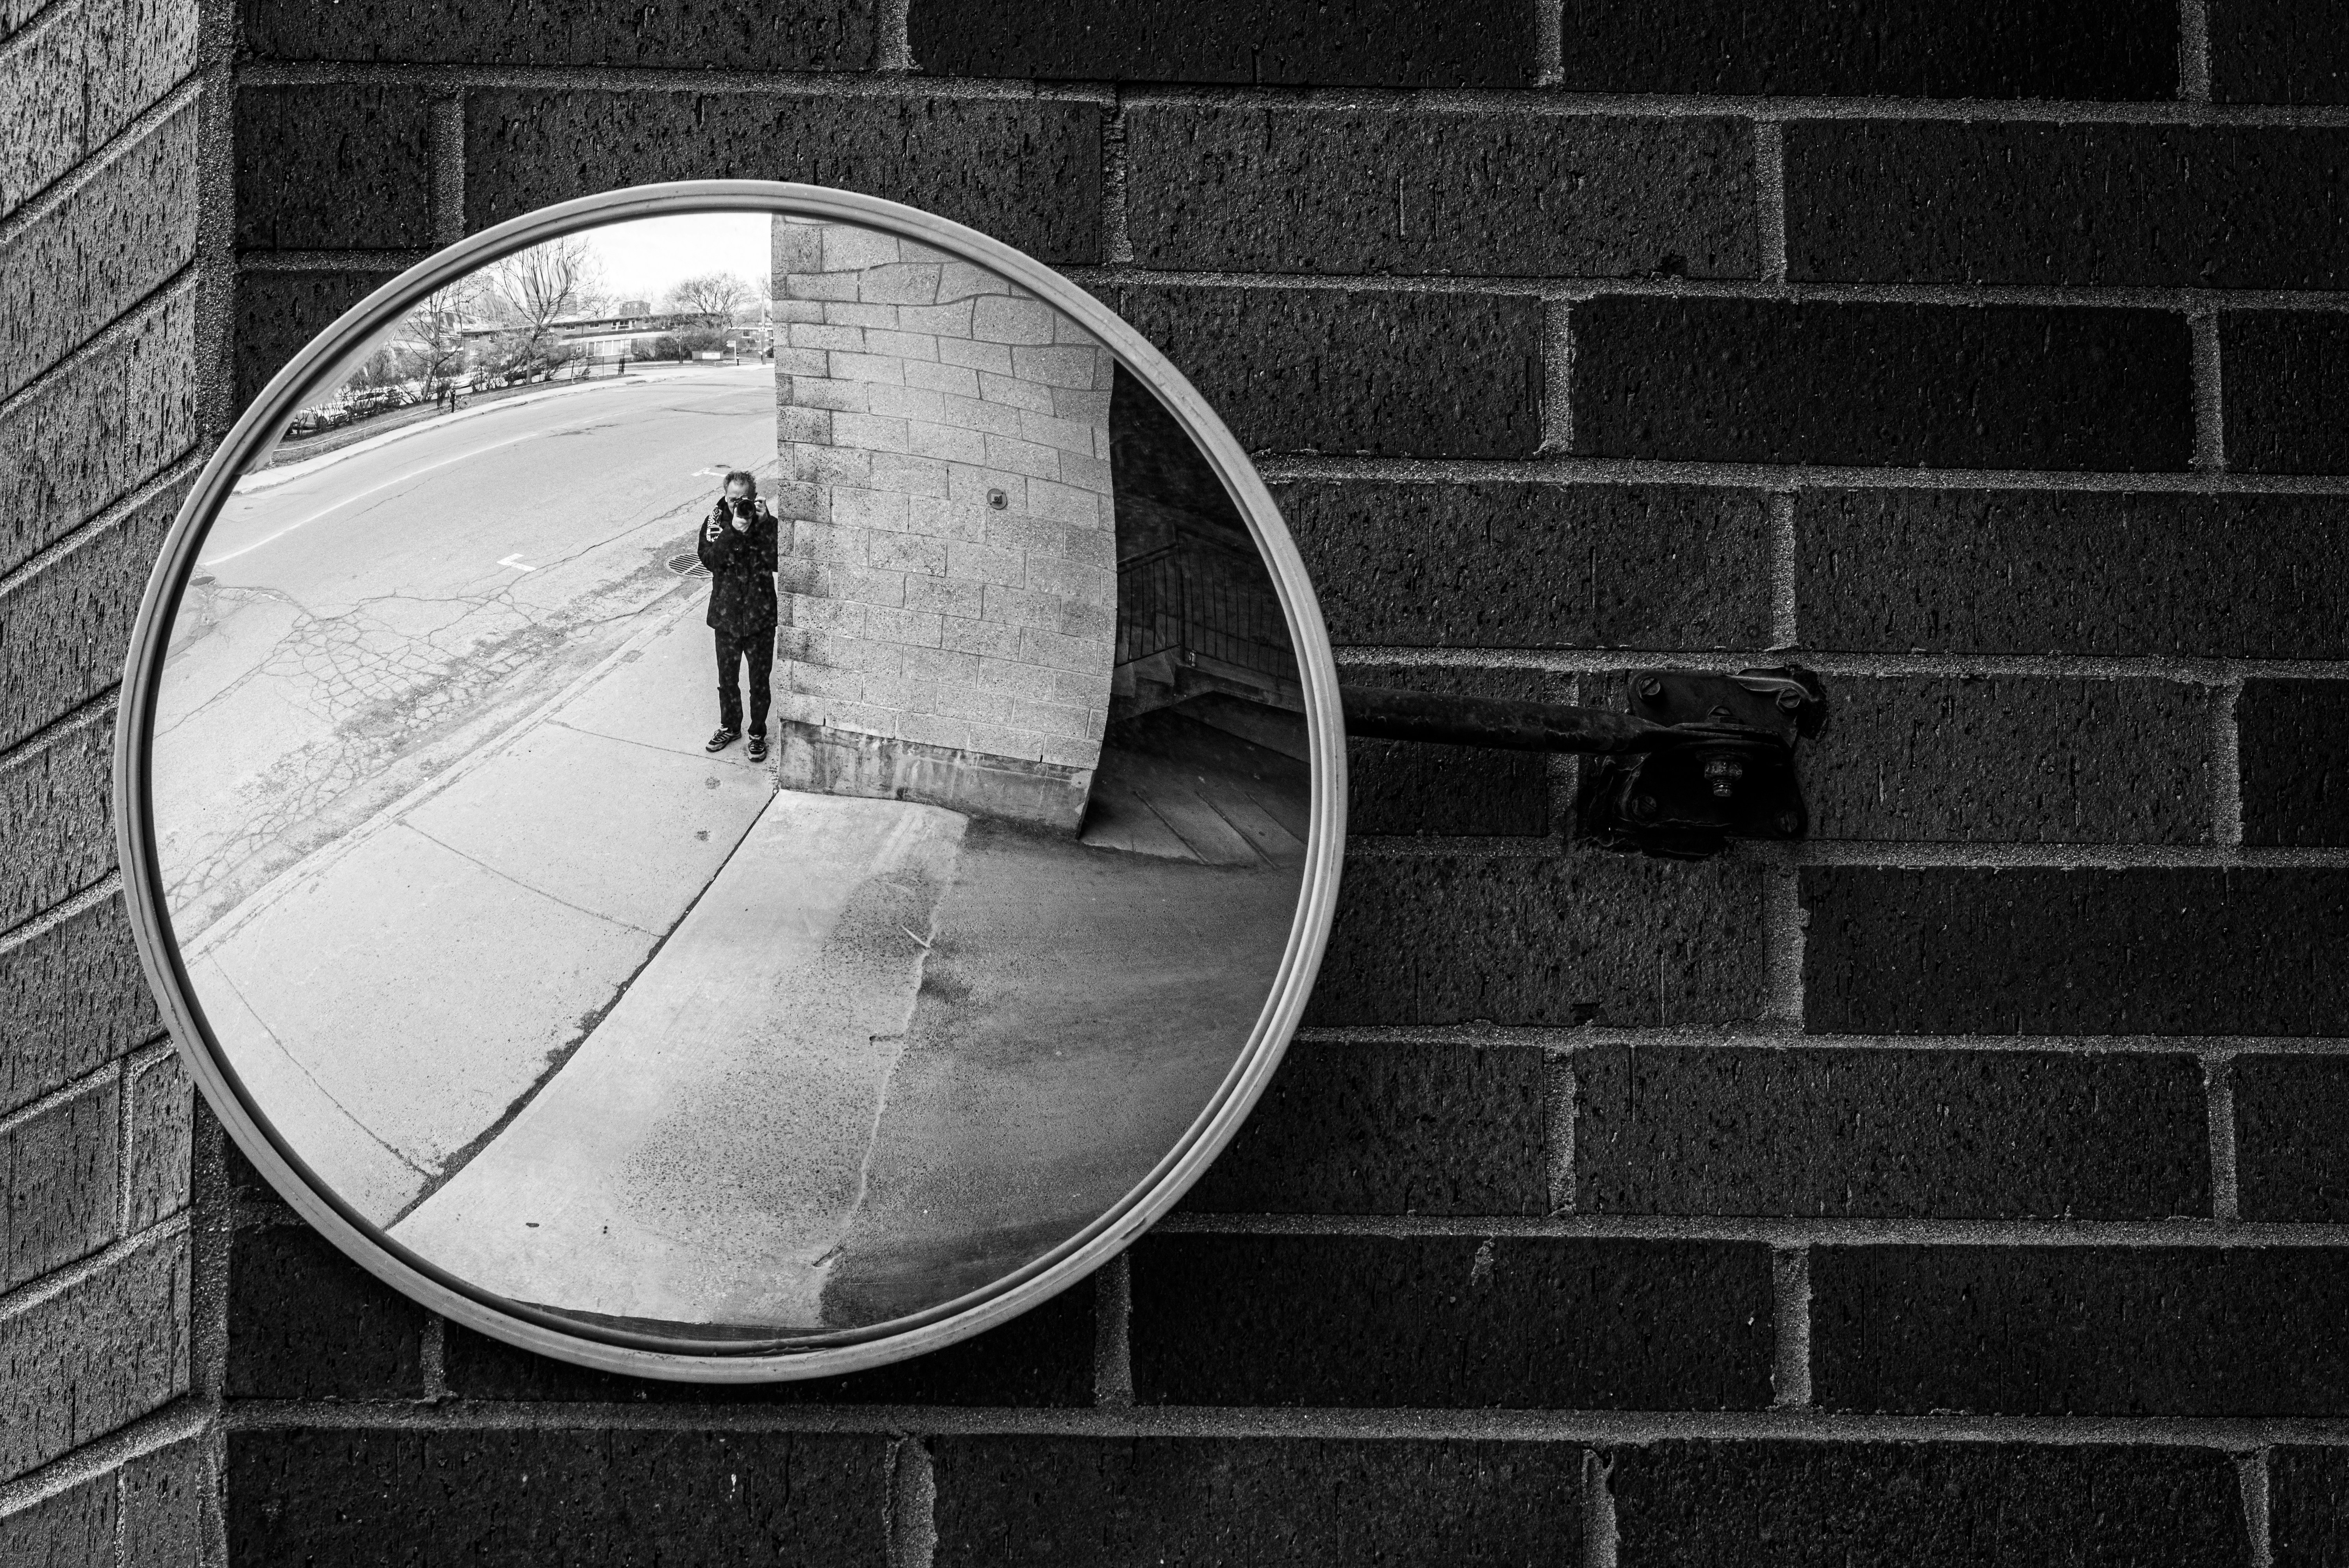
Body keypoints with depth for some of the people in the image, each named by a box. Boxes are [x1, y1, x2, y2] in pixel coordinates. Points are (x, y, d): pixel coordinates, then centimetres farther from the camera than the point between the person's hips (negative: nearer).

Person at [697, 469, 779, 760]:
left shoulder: (767, 524, -8)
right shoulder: (715, 521, -4)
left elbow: (775, 562, -21)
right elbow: (710, 560, -17)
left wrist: (763, 523, -27)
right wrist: (733, 531, -28)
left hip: (760, 616, -2)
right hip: (727, 614, 2)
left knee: (759, 681, 8)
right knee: (727, 678, 17)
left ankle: (758, 734, 24)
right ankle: (729, 727, 36)